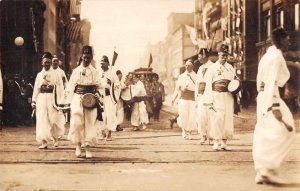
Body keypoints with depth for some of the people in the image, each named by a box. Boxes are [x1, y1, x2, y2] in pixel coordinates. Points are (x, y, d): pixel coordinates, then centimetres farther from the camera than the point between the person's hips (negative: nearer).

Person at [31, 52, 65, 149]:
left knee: (53, 119, -4)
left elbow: (59, 88, -1)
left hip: (52, 98, -2)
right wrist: (33, 101, 4)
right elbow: (36, 89, 10)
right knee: (42, 120, -1)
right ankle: (44, 142, 4)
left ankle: (55, 138, 21)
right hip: (41, 98, 2)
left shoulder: (55, 74, 3)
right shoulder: (39, 75, 11)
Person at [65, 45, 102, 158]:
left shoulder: (94, 72, 6)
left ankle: (88, 148, 9)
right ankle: (78, 145, 7)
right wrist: (68, 101, -3)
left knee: (90, 123, 1)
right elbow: (70, 87, 3)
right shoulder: (76, 71, 5)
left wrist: (96, 95, -14)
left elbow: (98, 87, 5)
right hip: (77, 98, -1)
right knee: (76, 122, -12)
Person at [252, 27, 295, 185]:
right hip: (271, 97, -10)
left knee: (264, 136, 9)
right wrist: (275, 107, -23)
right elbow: (272, 82, -20)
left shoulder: (268, 55, 18)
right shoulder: (276, 57, -11)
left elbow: (260, 79, 19)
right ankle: (269, 167, -11)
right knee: (284, 131, -8)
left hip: (262, 96, 10)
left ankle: (261, 172, 11)